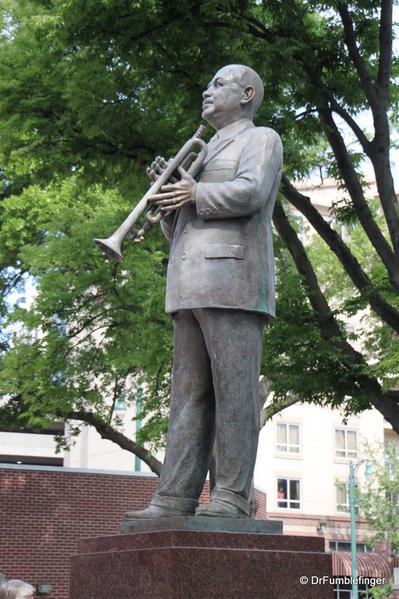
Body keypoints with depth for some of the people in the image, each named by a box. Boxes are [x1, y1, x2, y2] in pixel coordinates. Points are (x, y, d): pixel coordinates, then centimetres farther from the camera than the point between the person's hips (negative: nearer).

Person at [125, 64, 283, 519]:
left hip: (233, 281, -8)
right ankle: (175, 499, -4)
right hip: (193, 289, 8)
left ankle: (231, 498, -11)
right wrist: (168, 192, 10)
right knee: (188, 395, -1)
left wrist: (196, 194, -3)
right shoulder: (207, 156, 33)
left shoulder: (261, 139, 8)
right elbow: (176, 230, 27)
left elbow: (250, 194, -14)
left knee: (233, 391, -11)